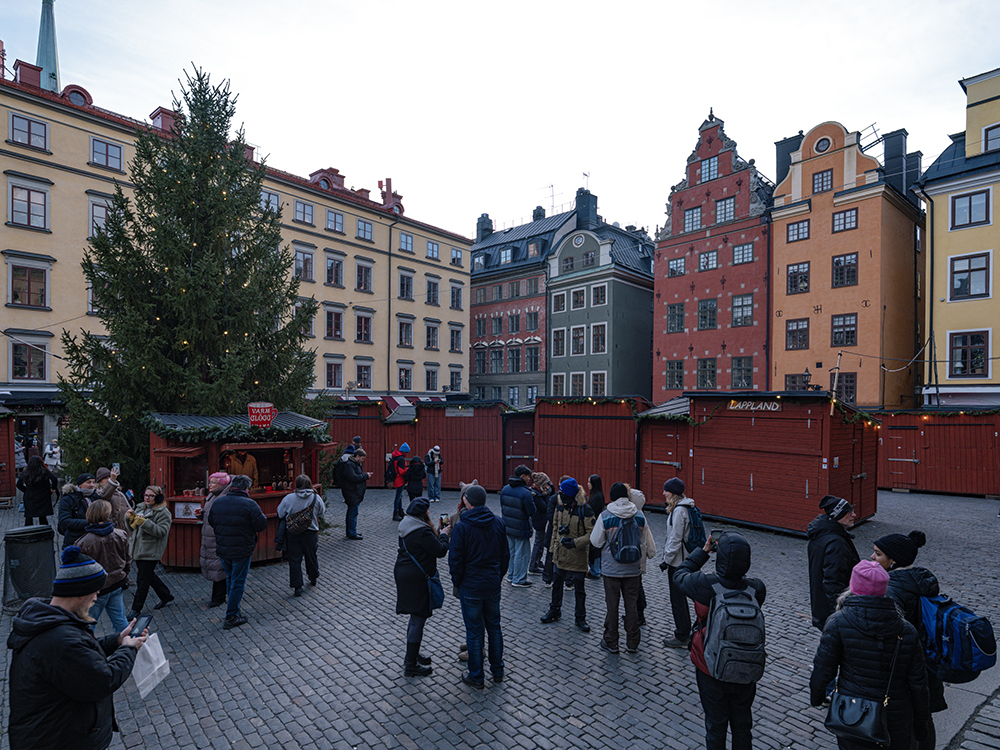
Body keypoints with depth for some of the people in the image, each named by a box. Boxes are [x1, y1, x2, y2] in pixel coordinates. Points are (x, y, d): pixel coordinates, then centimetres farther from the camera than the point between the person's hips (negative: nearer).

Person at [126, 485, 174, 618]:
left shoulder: (163, 512, -11)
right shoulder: (142, 509, 14)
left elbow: (162, 531, -22)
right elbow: (132, 528, 18)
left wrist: (144, 522, -27)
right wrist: (129, 518, -3)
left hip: (150, 552, -8)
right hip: (139, 550, 8)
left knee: (142, 581, -2)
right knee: (150, 576, 17)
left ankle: (136, 609, 9)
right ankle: (166, 596, 33)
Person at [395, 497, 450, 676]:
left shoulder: (407, 527, 6)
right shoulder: (422, 532, -24)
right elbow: (440, 551, -18)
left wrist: (439, 530, 14)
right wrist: (443, 534, -4)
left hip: (403, 573, 10)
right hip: (416, 579, -10)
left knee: (416, 617, 23)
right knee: (418, 619, 1)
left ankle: (412, 655, 37)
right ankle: (410, 665, 11)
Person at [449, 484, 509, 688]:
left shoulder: (462, 526, -18)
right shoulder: (498, 522, -3)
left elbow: (455, 559, -13)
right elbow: (505, 554, 5)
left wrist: (457, 582, 3)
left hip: (470, 587, -4)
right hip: (493, 585, 4)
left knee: (474, 632, 9)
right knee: (494, 627, 19)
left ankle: (476, 677, 22)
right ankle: (497, 671, 31)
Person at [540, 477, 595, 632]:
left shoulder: (584, 510, -19)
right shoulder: (560, 505, 0)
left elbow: (592, 533, -18)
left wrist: (576, 542, -24)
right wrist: (553, 544, 8)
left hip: (577, 555, -6)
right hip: (560, 553, 6)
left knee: (579, 588, 8)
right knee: (557, 584, 19)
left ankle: (580, 618, 26)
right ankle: (555, 611, 38)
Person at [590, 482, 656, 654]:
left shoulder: (605, 516, -13)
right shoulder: (639, 515, -2)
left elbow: (595, 541, -6)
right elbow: (647, 542, 9)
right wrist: (651, 554, 30)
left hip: (611, 568, -3)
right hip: (633, 568, 3)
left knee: (612, 604, 8)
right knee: (632, 604, 13)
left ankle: (611, 643, 19)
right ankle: (632, 643, 23)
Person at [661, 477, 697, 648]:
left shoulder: (679, 510, -22)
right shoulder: (681, 507, 9)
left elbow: (675, 539, -22)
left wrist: (666, 560, -15)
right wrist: (667, 558, 20)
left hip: (677, 561, -10)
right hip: (683, 559, 10)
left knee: (677, 600, 2)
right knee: (680, 597, 20)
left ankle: (682, 637, 13)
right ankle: (684, 633, 32)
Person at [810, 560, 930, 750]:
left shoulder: (838, 623, -16)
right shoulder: (907, 631, -6)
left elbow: (823, 670, -10)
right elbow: (918, 683, 1)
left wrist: (816, 697, 8)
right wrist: (921, 722, 16)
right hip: (897, 725, 3)